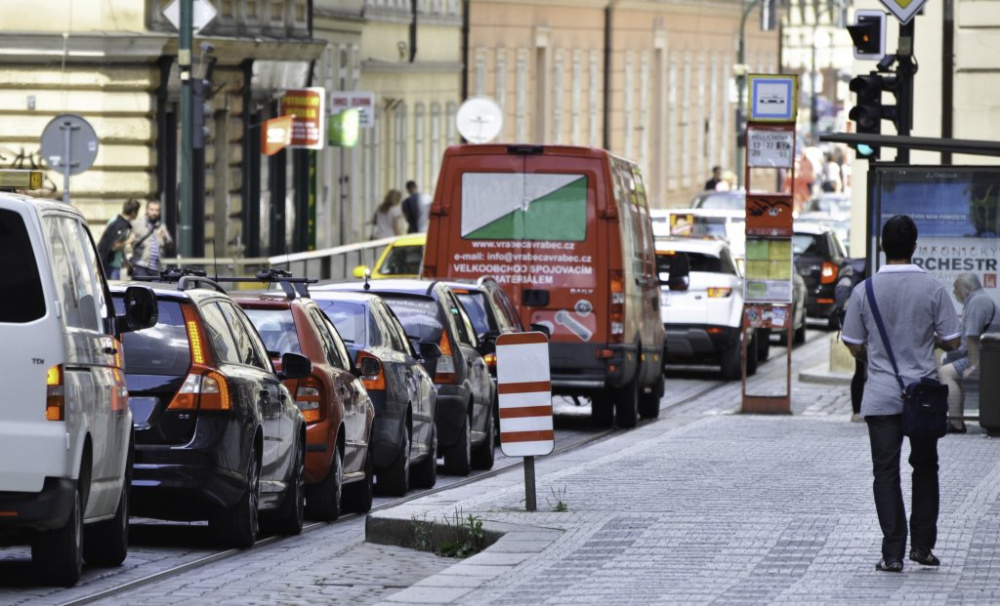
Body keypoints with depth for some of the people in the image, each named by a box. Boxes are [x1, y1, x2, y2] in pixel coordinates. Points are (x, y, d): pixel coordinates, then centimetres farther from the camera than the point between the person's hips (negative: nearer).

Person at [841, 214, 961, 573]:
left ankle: (893, 553, -3)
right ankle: (922, 545, 16)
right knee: (925, 468, 17)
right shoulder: (932, 289, -7)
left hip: (880, 397, 0)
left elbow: (854, 347, -1)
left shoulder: (864, 291, -6)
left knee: (886, 472, 2)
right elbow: (952, 341, -4)